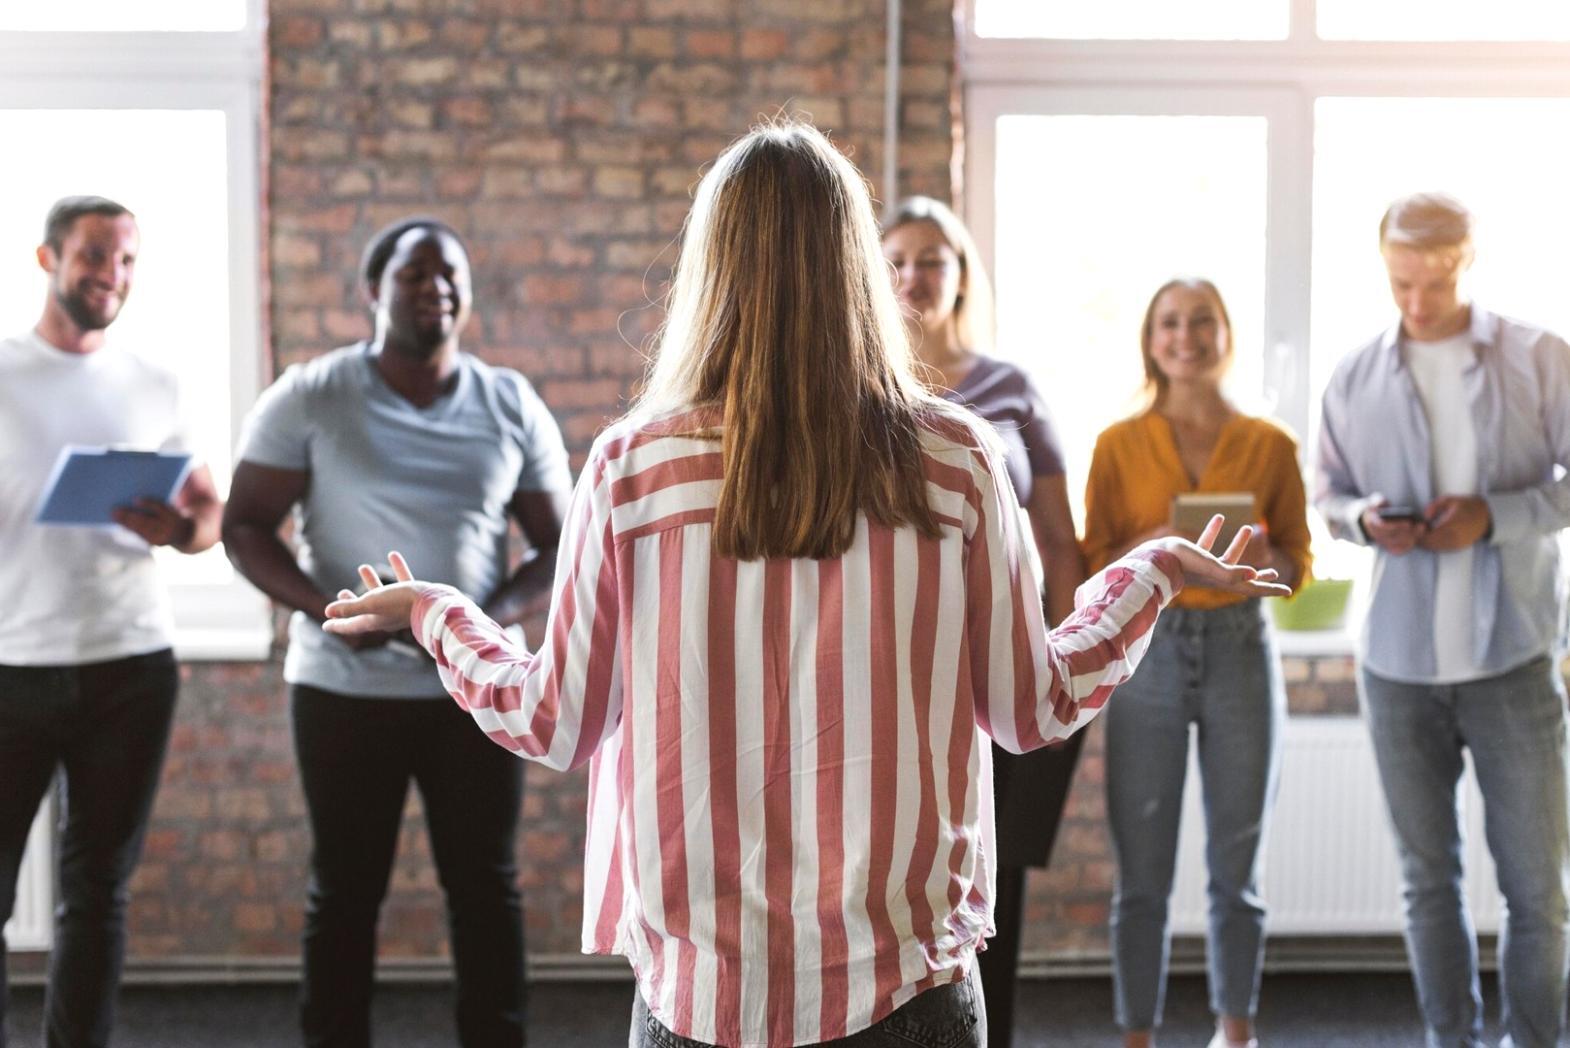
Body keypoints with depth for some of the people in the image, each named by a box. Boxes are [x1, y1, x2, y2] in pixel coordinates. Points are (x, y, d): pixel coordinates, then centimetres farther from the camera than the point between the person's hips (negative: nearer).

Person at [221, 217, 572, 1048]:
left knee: (486, 885, 8)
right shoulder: (308, 397, -3)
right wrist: (323, 608, -20)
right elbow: (244, 525, -2)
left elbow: (558, 543, 6)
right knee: (345, 891, 8)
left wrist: (495, 617, -14)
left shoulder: (512, 405, 4)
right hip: (343, 688, -2)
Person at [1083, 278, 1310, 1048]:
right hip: (1148, 653, -1)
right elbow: (1093, 566, 2)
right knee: (1141, 874, 0)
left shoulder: (1270, 444, 5)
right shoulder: (1119, 445, 3)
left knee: (1236, 867, 8)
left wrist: (1262, 557, -14)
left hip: (1241, 652, 1)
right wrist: (1150, 546, -17)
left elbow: (1298, 564, 8)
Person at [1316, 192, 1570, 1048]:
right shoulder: (1354, 380, 7)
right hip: (1397, 660, 2)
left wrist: (1495, 516, -16)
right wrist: (1362, 520, -9)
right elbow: (1327, 494, 13)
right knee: (1428, 876, 10)